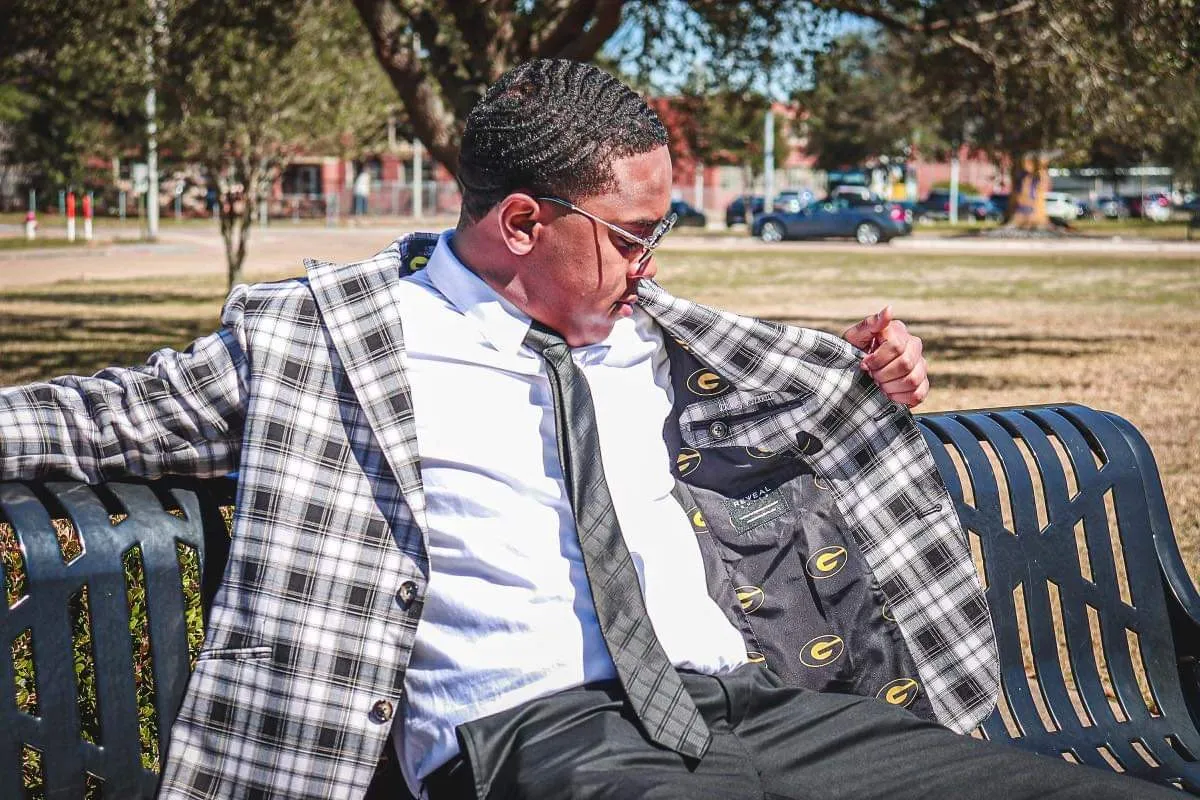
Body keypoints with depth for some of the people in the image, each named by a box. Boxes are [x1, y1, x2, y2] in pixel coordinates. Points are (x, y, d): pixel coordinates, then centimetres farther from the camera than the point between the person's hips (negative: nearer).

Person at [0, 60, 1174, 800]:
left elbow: (807, 384, 40)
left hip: (755, 702, 6)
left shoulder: (650, 333, 23)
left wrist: (876, 385, 19)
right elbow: (121, 412, 15)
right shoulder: (337, 338, 10)